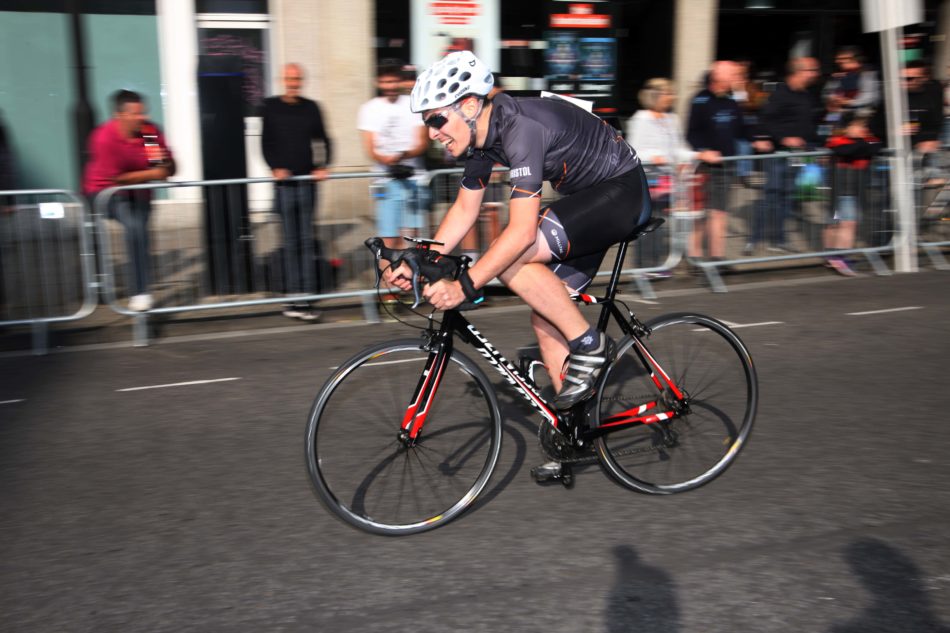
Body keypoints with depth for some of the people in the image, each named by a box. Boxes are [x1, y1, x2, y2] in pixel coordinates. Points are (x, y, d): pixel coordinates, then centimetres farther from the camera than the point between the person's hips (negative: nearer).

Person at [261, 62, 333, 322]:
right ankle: (293, 300, 3)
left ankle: (305, 299, -1)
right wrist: (275, 168, -11)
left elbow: (324, 140, 8)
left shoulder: (311, 108, 8)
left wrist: (323, 166, -7)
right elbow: (265, 142, 3)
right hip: (284, 181, -1)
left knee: (306, 241, -1)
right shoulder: (270, 106, 5)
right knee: (290, 242, 0)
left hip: (307, 179, 1)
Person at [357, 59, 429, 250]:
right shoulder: (370, 108, 8)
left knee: (411, 232, -6)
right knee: (389, 238, -4)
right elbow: (370, 149, 0)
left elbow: (423, 142, 2)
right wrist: (389, 162, -21)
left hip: (412, 176, 1)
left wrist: (405, 155, -20)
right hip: (387, 179, 0)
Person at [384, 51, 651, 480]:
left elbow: (523, 230, -35)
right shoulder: (480, 136, -2)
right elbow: (464, 210, 7)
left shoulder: (521, 128, -30)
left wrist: (465, 286, -38)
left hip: (623, 191, -9)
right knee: (544, 319, 5)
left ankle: (588, 344, -11)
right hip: (588, 200, 9)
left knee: (512, 260, -26)